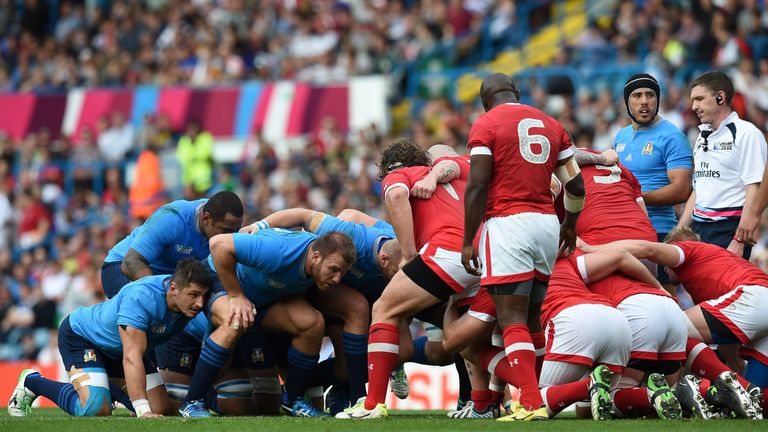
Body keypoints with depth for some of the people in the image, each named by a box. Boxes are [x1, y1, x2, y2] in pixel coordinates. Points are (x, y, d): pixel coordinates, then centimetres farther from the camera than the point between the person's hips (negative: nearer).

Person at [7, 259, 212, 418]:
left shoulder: (193, 302, -21)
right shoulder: (141, 297, -41)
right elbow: (132, 357, -43)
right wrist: (143, 411, -49)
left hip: (116, 351, 8)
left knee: (162, 410, 2)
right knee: (97, 409, -27)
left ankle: (110, 388, 31)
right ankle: (32, 382, 0)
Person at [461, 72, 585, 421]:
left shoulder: (486, 125, -1)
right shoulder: (550, 124, 15)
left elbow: (477, 186, -9)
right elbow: (575, 185, 13)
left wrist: (468, 241, -5)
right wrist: (570, 225, 29)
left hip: (508, 222, -6)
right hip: (546, 223, 6)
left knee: (512, 320, -9)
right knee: (532, 318, 15)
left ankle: (532, 405, -19)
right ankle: (531, 394, 14)